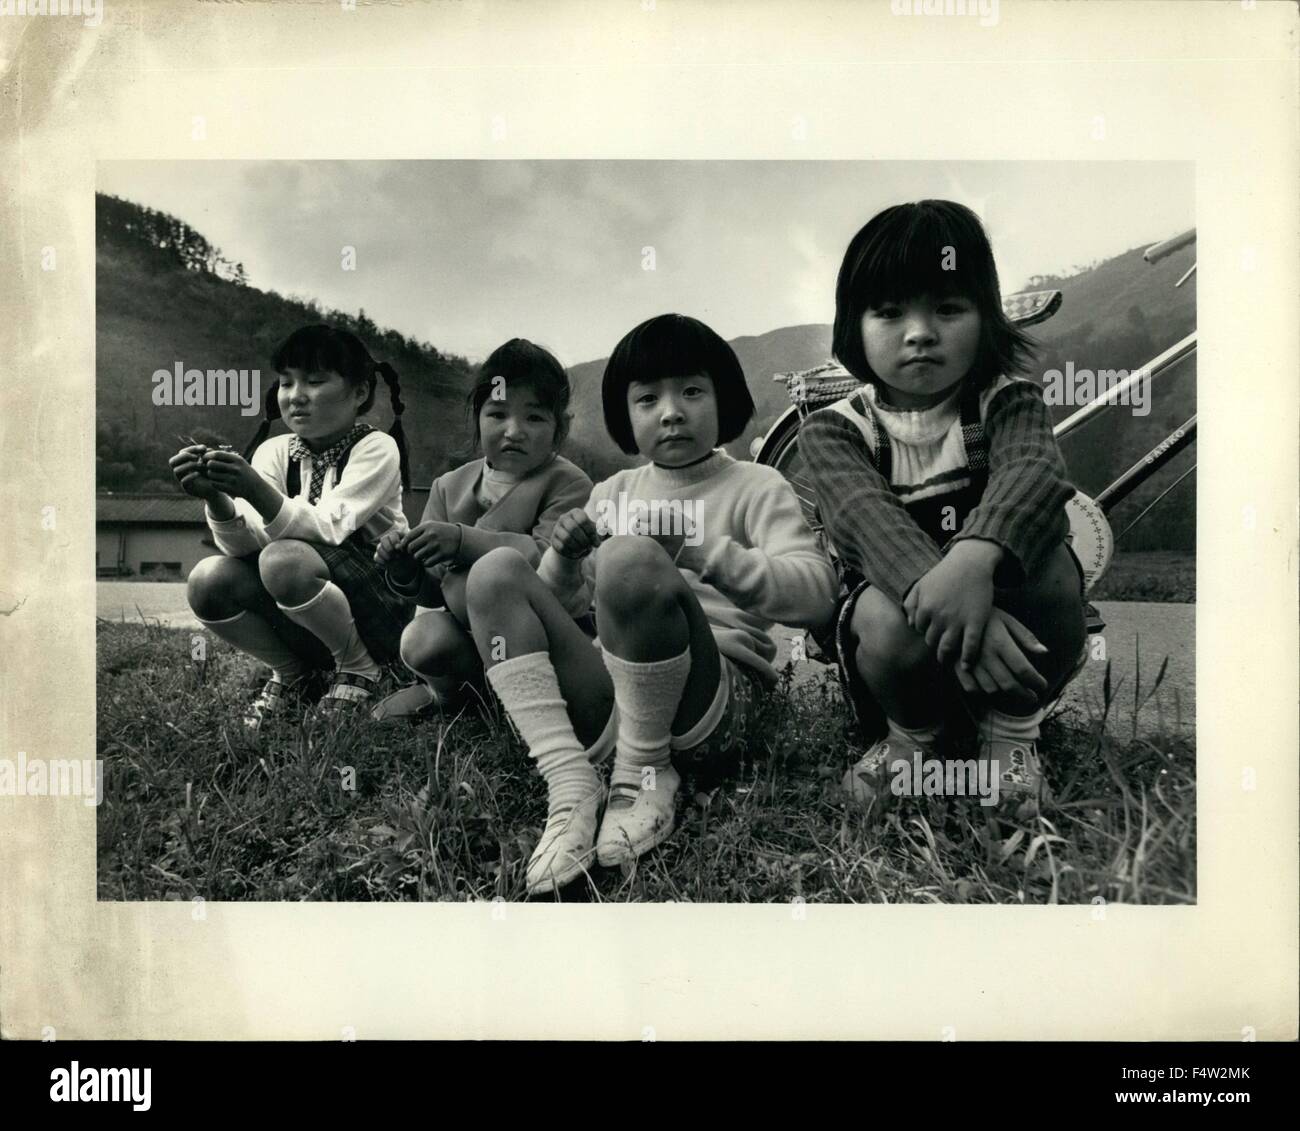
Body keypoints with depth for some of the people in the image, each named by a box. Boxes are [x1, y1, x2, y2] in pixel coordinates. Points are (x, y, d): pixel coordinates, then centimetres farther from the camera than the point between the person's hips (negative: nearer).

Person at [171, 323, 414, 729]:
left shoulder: (377, 448, -10)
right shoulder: (276, 451, 3)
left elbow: (327, 528, -26)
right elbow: (241, 545, -11)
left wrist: (256, 489, -42)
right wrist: (216, 498, -32)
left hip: (383, 611, -5)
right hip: (302, 621, 5)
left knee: (283, 559, -31)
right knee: (209, 580, -21)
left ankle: (359, 667, -6)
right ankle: (293, 673, 4)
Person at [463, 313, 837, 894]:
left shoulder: (755, 487, 6)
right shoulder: (613, 492, 20)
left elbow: (815, 592, -10)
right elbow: (558, 602, 20)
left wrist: (702, 552, -23)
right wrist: (566, 557, -3)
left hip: (713, 703, -5)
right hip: (612, 694, 6)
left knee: (630, 558, -32)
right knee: (496, 570, -10)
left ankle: (645, 776, -14)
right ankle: (571, 785, -23)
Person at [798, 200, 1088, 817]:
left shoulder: (1008, 401, -5)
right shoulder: (833, 430, -6)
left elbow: (1032, 471, -28)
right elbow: (866, 515, -27)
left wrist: (974, 557, -52)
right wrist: (930, 591, -49)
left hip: (1007, 628, 1)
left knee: (1048, 558, -30)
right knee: (892, 621, -35)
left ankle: (1012, 727, -6)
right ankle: (911, 733, 0)